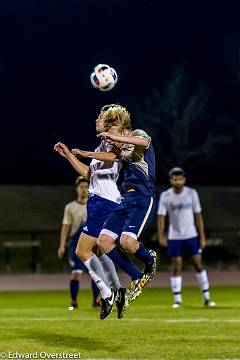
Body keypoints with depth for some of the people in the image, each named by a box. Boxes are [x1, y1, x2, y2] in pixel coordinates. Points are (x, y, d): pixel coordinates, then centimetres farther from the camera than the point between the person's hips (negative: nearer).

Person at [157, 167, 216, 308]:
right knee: (176, 267, -2)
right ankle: (177, 299, 5)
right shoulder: (165, 196, -3)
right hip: (174, 237, 0)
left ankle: (207, 298, 6)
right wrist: (161, 236, -18)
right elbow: (161, 217, -5)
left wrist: (202, 237, -2)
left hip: (191, 235, 0)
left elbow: (198, 216, 1)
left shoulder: (192, 193, -2)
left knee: (199, 264, -1)